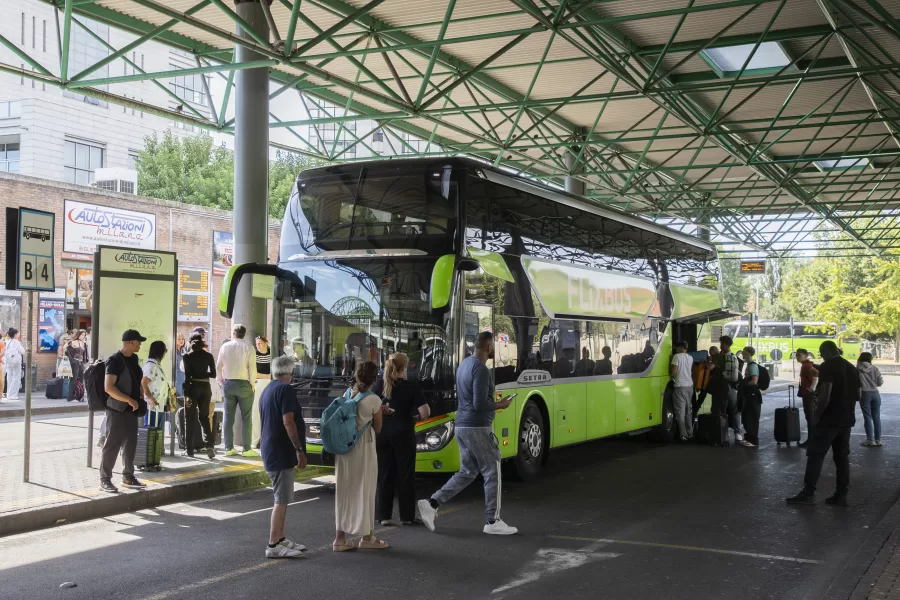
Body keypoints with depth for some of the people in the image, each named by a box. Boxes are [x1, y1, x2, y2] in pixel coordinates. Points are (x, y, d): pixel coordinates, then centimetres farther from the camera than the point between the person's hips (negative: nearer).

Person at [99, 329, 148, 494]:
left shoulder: (133, 359, 10)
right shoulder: (115, 361, -16)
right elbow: (108, 387, -24)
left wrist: (141, 397, 13)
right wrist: (129, 400, -25)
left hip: (131, 409, 8)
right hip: (117, 409, -8)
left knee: (130, 444, 12)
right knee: (112, 444, -3)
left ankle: (128, 477, 21)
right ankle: (105, 479, 5)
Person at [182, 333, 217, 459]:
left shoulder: (187, 356, -6)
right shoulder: (209, 356, 2)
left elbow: (187, 376, -11)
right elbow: (213, 374, 4)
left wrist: (186, 394, -11)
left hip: (193, 387, -3)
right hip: (206, 387, 3)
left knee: (190, 419, 7)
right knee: (204, 417, 13)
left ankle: (189, 449, 10)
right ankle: (210, 444, -5)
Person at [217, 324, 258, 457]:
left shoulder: (225, 346, 2)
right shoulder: (248, 347, -6)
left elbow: (218, 366, 3)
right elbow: (252, 367, -10)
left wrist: (221, 382, 13)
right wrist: (252, 384, -1)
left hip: (228, 384, 3)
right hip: (244, 384, -3)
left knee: (229, 417, 9)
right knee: (246, 418, 2)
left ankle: (228, 448, 10)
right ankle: (247, 449, -1)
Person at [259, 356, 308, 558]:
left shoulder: (267, 390, 15)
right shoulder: (285, 389, -14)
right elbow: (288, 422, -22)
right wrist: (299, 449, -20)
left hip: (271, 451, 10)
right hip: (281, 452, -10)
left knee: (282, 498, 16)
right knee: (282, 500, -7)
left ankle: (281, 539, 21)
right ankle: (273, 545, -5)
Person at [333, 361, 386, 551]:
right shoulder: (374, 400, -11)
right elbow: (377, 429, -2)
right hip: (364, 447, -5)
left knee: (344, 491, 11)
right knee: (364, 491, 6)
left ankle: (340, 537, 13)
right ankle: (367, 537, 14)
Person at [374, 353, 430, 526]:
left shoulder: (379, 385, 3)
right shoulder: (410, 386, -7)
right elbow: (426, 412, -13)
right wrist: (418, 416, 7)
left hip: (382, 433, 3)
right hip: (403, 434, -3)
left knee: (384, 475, 9)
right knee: (405, 475, 6)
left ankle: (383, 516, 10)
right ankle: (407, 516, 9)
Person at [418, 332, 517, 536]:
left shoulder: (464, 364, 13)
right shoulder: (480, 369, -18)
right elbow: (480, 404, -23)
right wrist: (500, 405, -7)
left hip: (462, 427, 9)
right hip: (477, 428, -9)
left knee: (466, 473, 15)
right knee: (492, 473, 2)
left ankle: (432, 503, 5)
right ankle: (492, 522, 8)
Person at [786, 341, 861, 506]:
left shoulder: (827, 367, -13)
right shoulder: (852, 368, 13)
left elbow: (825, 395, -21)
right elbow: (858, 395, 18)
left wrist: (816, 416, -13)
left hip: (829, 419, -8)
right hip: (847, 419, 8)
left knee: (815, 455, -4)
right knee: (842, 456, 11)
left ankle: (808, 493, -5)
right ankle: (841, 494, 11)